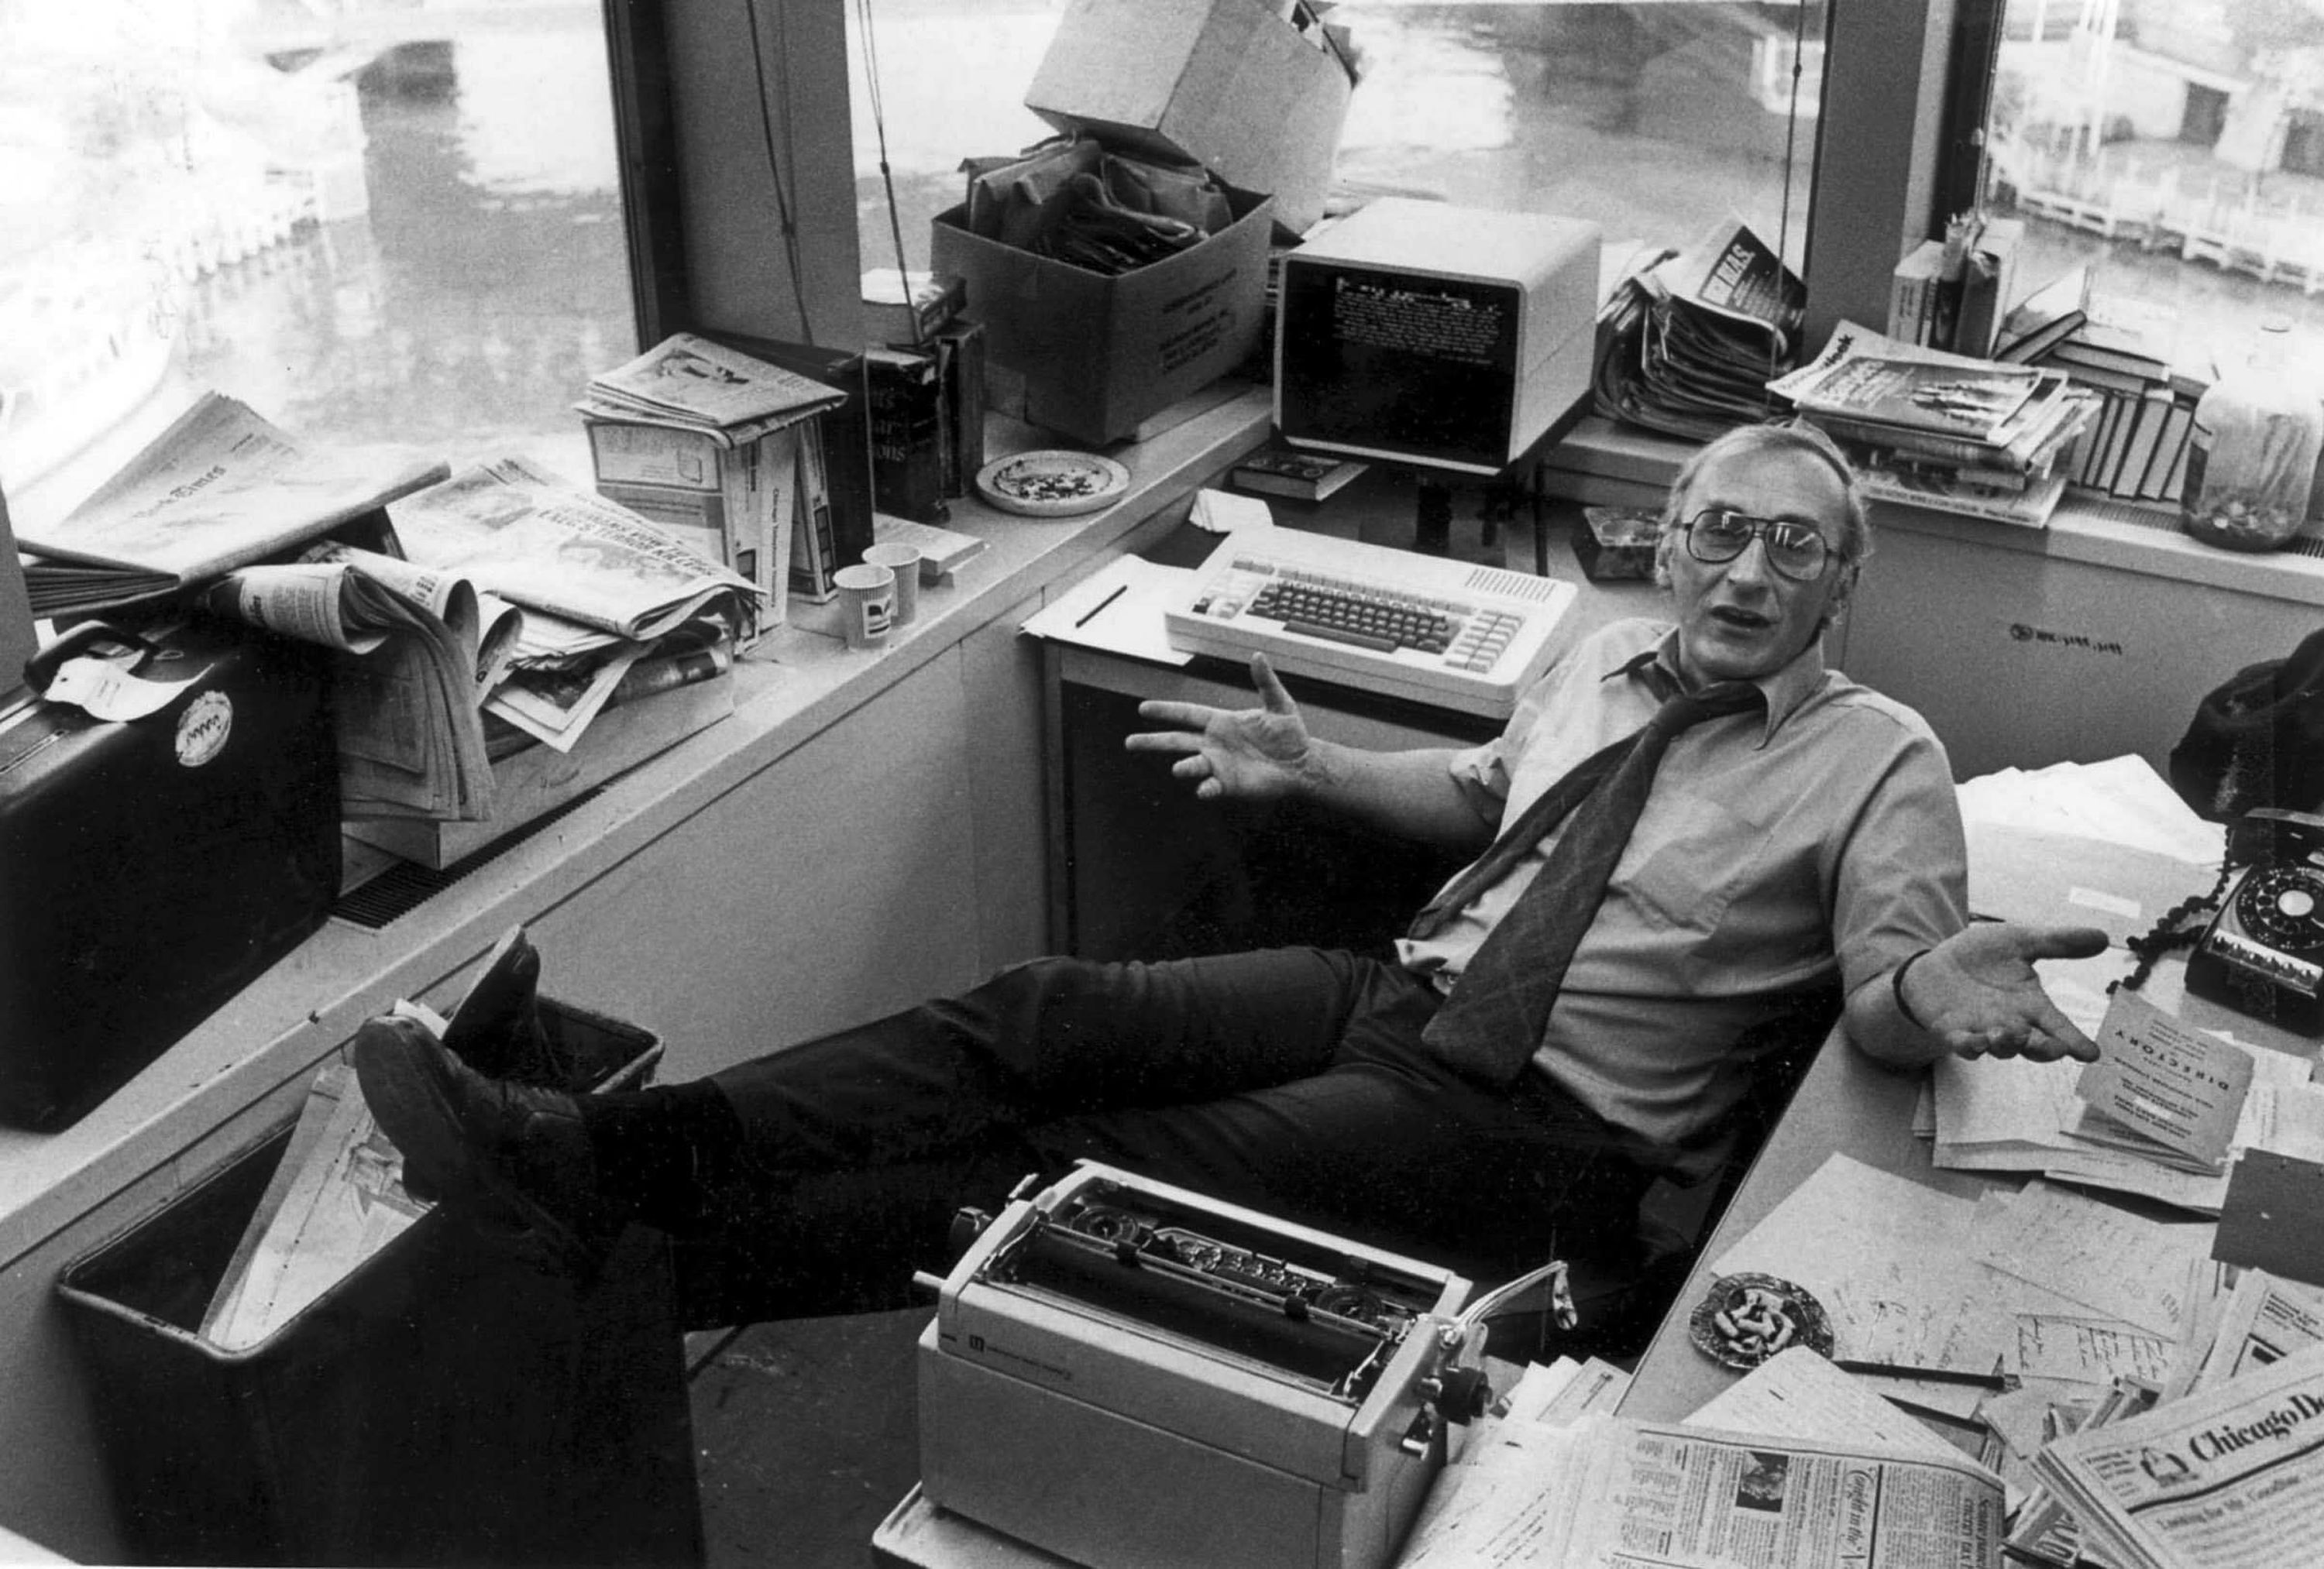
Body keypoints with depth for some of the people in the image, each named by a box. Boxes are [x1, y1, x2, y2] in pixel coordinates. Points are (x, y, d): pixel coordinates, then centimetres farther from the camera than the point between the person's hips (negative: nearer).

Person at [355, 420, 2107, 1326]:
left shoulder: (1880, 757, -3)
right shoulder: (1609, 661, 15)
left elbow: (1886, 998, -13)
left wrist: (1947, 988, -35)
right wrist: (1315, 767, 19)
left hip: (1536, 1125, -6)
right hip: (1399, 992, 6)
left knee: (1101, 1169, -22)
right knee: (1042, 1016, -16)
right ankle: (590, 1155, -22)